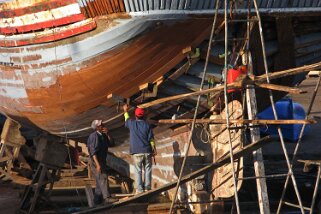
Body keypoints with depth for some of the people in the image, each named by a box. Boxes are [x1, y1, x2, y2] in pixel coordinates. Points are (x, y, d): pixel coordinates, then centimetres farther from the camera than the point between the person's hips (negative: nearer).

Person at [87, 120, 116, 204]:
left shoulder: (103, 135, 9)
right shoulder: (94, 136, -18)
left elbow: (111, 143, 4)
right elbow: (93, 152, -23)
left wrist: (107, 134, -10)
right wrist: (97, 164, -29)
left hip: (102, 160, 9)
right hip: (96, 160, -9)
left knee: (100, 181, 11)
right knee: (103, 178, -17)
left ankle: (97, 200, 16)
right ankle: (107, 197, -22)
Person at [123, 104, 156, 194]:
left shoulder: (132, 123, 2)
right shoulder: (147, 125, 1)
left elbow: (127, 119, 27)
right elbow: (151, 139, 0)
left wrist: (125, 111, 44)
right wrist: (154, 149, 7)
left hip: (137, 152, 0)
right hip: (147, 151, 0)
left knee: (138, 171, 0)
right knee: (147, 170, 5)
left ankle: (139, 189, -5)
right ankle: (147, 188, 3)